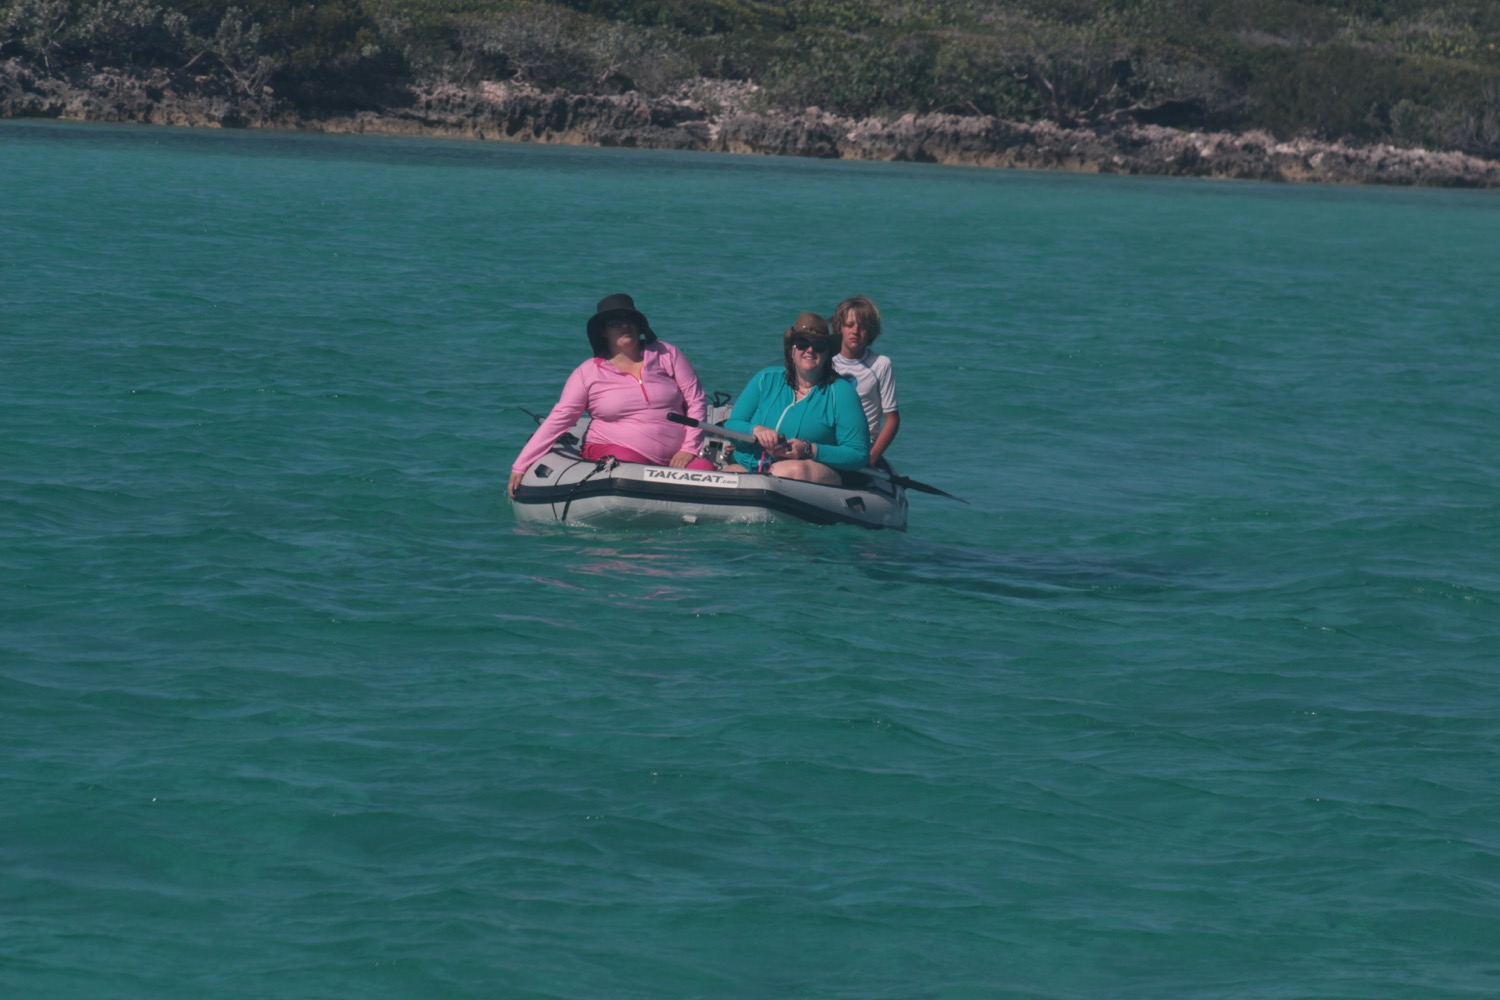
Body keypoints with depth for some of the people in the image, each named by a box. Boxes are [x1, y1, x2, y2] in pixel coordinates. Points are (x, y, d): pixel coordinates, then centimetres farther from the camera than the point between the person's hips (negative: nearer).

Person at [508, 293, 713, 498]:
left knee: (706, 470, -29)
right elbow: (558, 419, 3)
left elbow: (696, 402, 9)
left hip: (673, 457, 3)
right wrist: (520, 466, -3)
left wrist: (689, 448, -4)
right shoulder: (588, 373, 5)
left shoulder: (666, 355, 9)